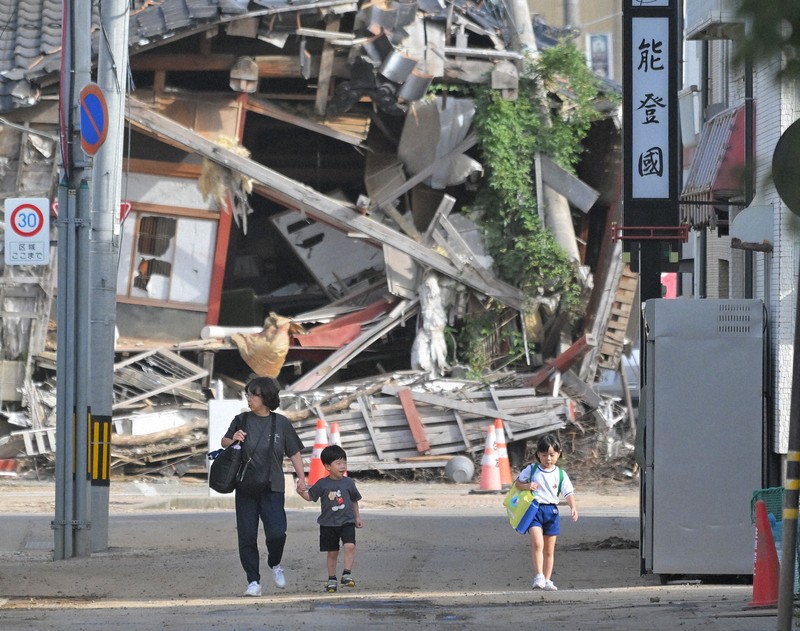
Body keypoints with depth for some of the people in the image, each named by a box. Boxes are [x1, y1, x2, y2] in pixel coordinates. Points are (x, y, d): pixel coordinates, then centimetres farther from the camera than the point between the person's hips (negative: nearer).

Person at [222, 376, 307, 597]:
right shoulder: (241, 420, 4)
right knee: (247, 537, -1)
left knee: (277, 533, -12)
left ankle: (275, 565, 19)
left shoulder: (281, 423, 2)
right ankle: (253, 581, 7)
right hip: (246, 488, 1)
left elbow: (294, 452, 8)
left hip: (272, 489, -1)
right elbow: (224, 442, 14)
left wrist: (301, 477, 0)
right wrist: (232, 440, -8)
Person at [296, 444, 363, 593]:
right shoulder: (322, 484, -5)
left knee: (350, 546, -20)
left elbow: (354, 500, 14)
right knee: (332, 552, 7)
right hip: (328, 523, 0)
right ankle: (331, 579, 19)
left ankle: (347, 574, -14)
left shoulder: (348, 483, 1)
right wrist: (301, 492, -20)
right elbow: (310, 496, 1)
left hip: (347, 521, 0)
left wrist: (357, 517, 17)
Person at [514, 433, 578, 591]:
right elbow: (517, 483, 12)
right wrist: (527, 486, -11)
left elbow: (569, 493, 0)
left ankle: (547, 580, 16)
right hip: (534, 509, -2)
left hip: (551, 511, 2)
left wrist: (573, 507, -18)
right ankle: (539, 576, -19)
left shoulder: (561, 474, 4)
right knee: (537, 543, -21)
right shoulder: (531, 470, 3)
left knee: (549, 550, 7)